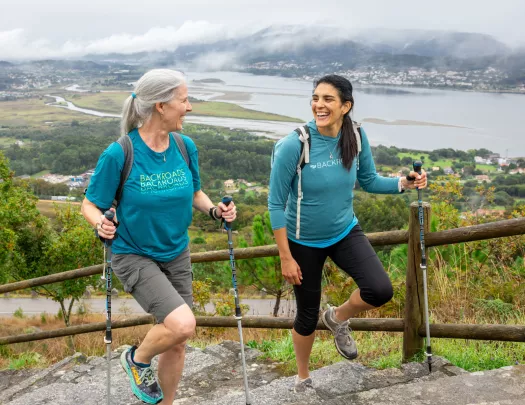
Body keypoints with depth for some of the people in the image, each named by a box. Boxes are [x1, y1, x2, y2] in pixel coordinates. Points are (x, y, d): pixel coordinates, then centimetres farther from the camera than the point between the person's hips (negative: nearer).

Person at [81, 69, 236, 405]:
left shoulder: (185, 147, -6)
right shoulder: (119, 154, -20)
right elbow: (90, 205, -11)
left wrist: (215, 210, -10)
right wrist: (101, 223, -32)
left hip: (176, 254, 5)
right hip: (135, 256, -5)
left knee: (177, 342, 11)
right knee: (182, 324, -23)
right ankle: (137, 359, 9)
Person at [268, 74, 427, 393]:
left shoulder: (357, 137, -11)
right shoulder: (294, 145, -24)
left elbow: (369, 181, 5)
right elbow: (276, 204, -17)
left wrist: (403, 183, -14)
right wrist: (286, 257, -15)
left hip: (346, 232, 3)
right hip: (304, 241, -3)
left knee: (380, 290, -19)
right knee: (308, 316, 10)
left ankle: (339, 318, 16)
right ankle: (303, 378, 40)